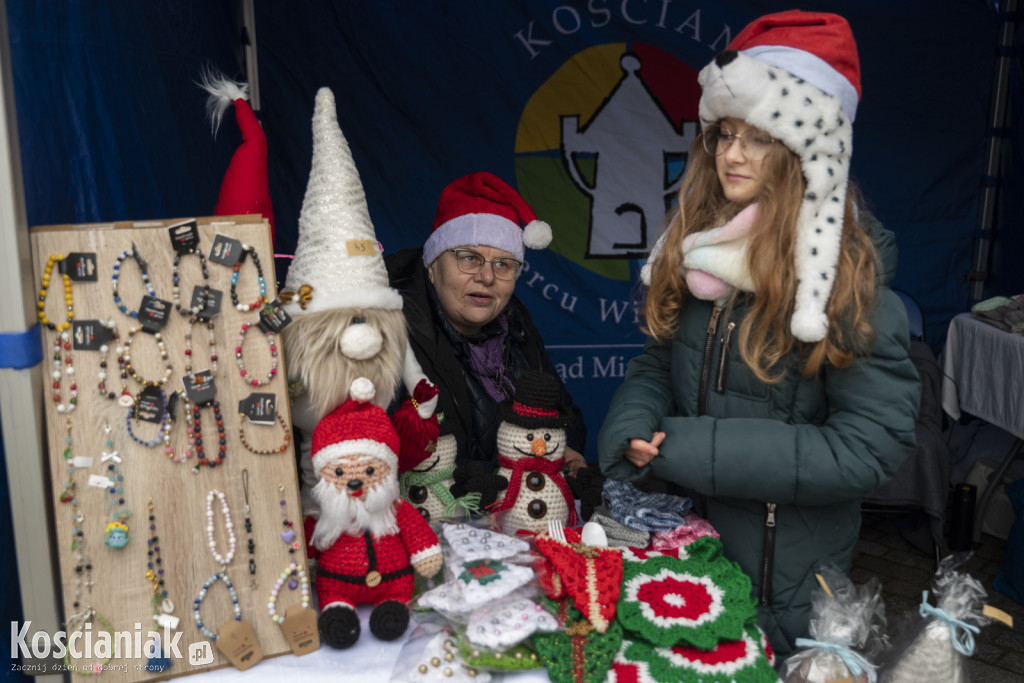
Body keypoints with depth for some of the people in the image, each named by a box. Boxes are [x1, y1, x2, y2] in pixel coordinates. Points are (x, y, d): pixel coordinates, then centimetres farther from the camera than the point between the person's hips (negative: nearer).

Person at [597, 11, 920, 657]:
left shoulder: (849, 278, -20)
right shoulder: (699, 248, -4)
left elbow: (870, 445, -22)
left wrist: (688, 449, -25)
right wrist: (633, 431, -19)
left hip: (782, 569, -5)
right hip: (683, 532, 5)